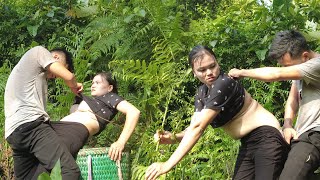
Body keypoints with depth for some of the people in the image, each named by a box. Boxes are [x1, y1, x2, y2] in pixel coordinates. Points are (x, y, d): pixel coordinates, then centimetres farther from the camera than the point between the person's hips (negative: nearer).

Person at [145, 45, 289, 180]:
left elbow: (198, 127, -25)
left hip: (266, 138, -9)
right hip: (248, 145, 9)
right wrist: (173, 137, -21)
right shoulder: (202, 93, 8)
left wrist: (168, 164, -27)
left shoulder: (224, 84, -20)